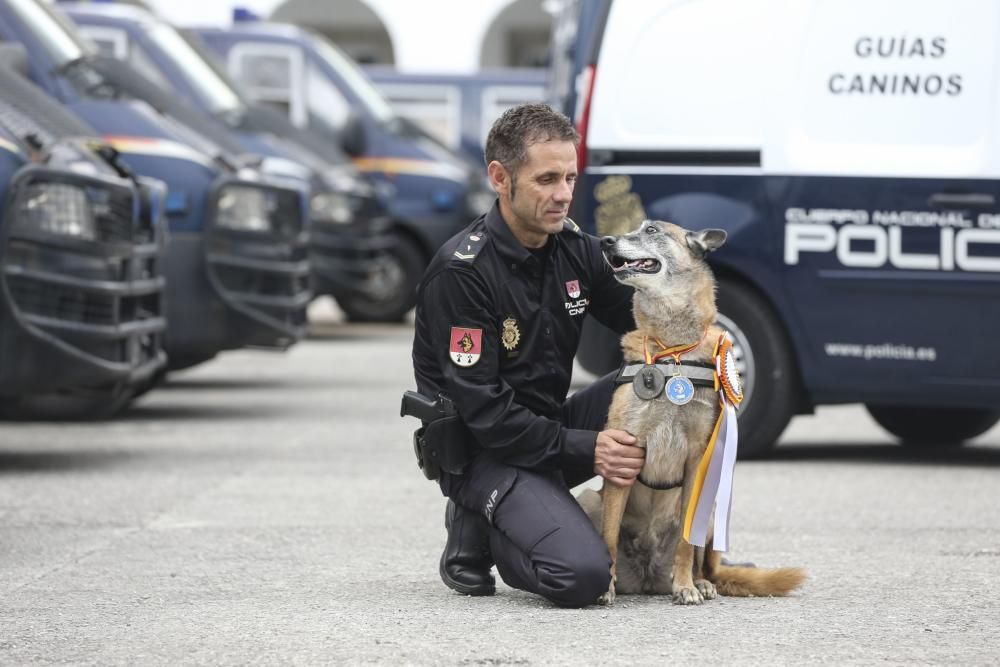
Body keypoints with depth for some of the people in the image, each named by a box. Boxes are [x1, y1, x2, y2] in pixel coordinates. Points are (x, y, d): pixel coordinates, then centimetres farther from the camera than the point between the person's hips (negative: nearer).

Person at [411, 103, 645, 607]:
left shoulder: (574, 249, 2)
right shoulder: (461, 272, -20)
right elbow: (482, 410, -22)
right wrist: (583, 450, -27)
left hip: (551, 426, 7)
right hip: (484, 452, -7)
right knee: (582, 576, -28)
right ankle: (476, 528, 2)